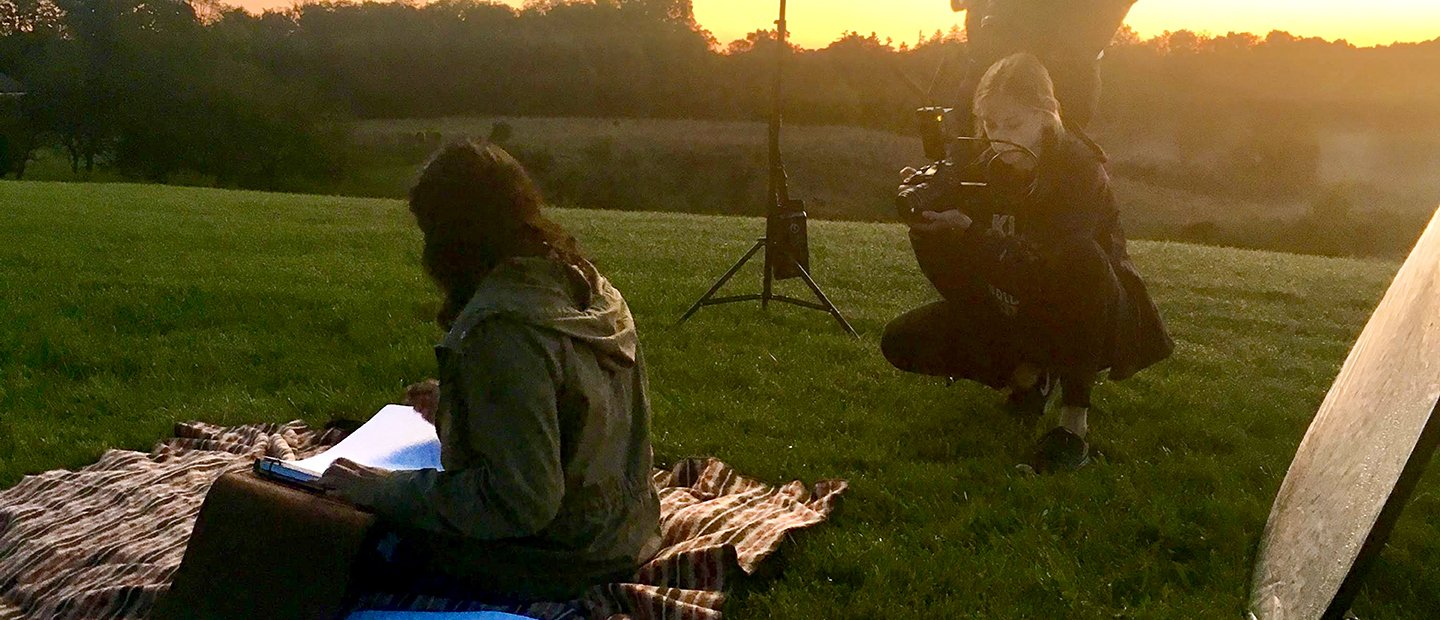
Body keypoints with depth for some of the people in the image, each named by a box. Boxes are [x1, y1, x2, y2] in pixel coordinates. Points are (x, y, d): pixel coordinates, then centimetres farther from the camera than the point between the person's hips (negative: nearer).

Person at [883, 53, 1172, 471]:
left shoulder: (1078, 167, -21)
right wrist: (927, 220, -28)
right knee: (903, 342, -13)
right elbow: (956, 282, -9)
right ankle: (1030, 372, 8)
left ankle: (1075, 416, -25)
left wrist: (971, 233, -44)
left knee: (1082, 257, -38)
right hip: (1016, 314, 5)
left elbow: (1048, 268, -33)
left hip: (1084, 317, -5)